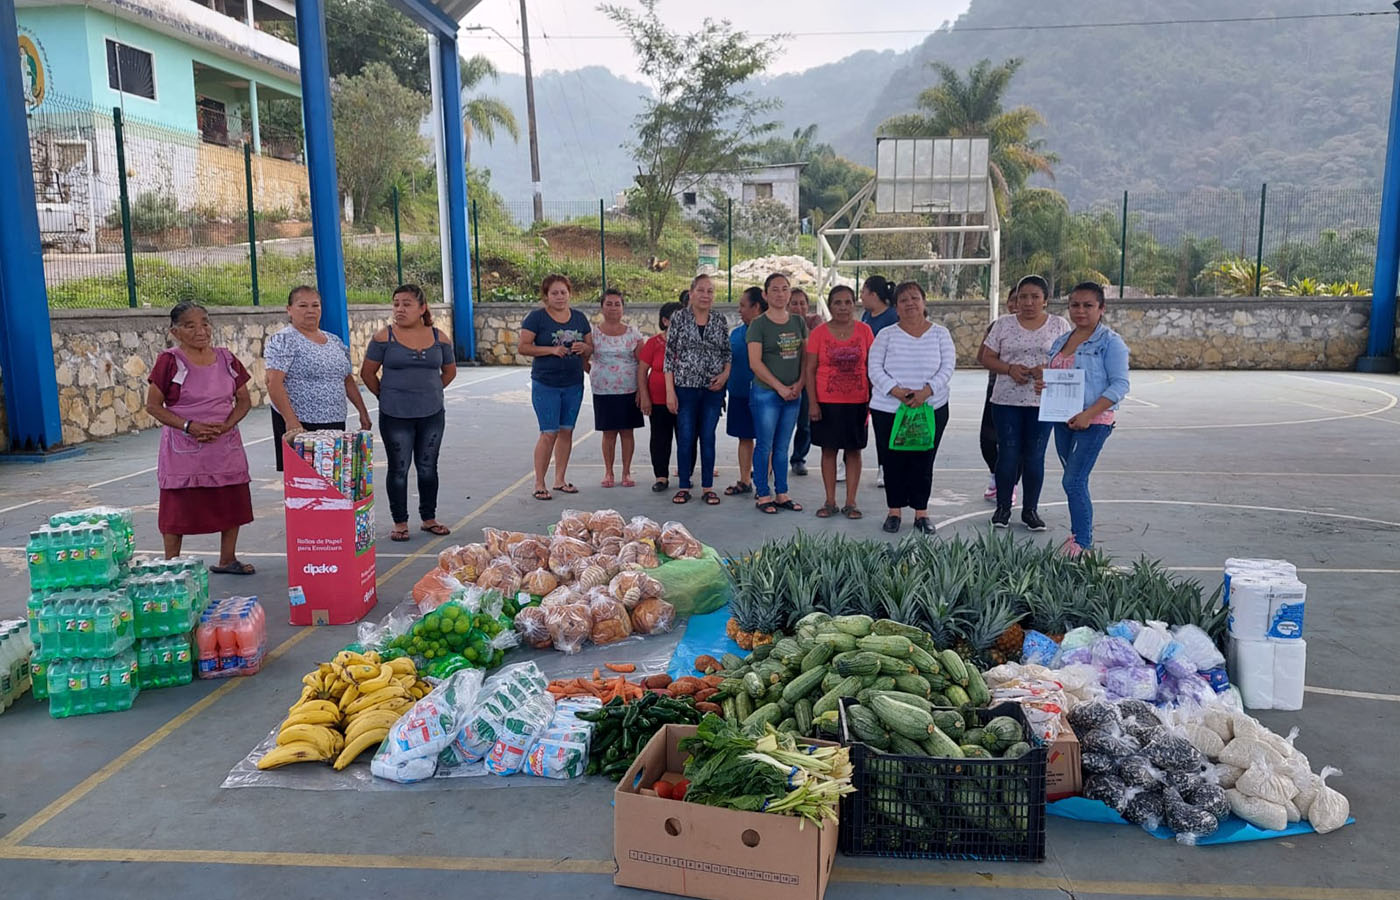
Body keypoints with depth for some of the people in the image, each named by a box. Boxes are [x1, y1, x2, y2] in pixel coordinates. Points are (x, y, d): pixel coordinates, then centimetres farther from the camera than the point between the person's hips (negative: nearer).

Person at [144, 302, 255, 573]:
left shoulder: (226, 358, 5)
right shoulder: (169, 361, -6)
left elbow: (244, 401, 8)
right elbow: (153, 405, -6)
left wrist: (226, 425, -10)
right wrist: (188, 426, -18)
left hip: (225, 444, 4)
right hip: (183, 448, -4)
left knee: (232, 502, 9)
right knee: (177, 507, 0)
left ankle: (227, 559, 24)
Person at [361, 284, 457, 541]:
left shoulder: (439, 338, 2)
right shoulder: (384, 337, -6)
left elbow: (449, 371, 16)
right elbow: (367, 373, 1)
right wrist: (386, 396, 6)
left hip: (432, 414, 3)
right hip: (395, 416, -2)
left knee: (428, 468, 12)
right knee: (398, 469, 4)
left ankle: (429, 518, 25)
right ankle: (400, 522, 15)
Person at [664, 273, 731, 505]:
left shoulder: (720, 320, 5)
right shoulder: (679, 318, -2)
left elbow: (727, 353, 12)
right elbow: (669, 355, -3)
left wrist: (725, 374, -8)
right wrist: (670, 390, -8)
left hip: (713, 389, 2)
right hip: (686, 387, -2)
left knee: (708, 438, 7)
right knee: (685, 438, 4)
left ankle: (708, 488, 16)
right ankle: (684, 487, 15)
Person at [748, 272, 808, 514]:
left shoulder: (798, 322, 10)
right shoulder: (759, 324, -6)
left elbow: (806, 356, 12)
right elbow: (755, 362, -11)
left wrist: (799, 384, -4)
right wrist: (779, 387, -13)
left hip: (793, 394, 5)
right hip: (765, 393, -5)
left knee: (782, 447, 12)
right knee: (764, 446, 1)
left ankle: (782, 494, 19)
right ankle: (762, 495, 9)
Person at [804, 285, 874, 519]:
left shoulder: (864, 330, 1)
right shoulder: (819, 332, -3)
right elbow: (810, 370, -2)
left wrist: (873, 399, 0)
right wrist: (812, 403, -8)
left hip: (857, 402, 1)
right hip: (827, 402, -1)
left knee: (853, 450, 6)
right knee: (829, 449, 6)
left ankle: (850, 502, 14)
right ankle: (830, 502, 15)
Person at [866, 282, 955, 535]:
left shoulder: (940, 334, 5)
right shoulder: (886, 335, 3)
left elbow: (947, 368, -3)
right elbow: (874, 368, -4)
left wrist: (926, 391, -19)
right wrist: (895, 390, -19)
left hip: (931, 409, 0)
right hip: (888, 410, 0)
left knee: (924, 462, 3)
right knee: (893, 461, 4)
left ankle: (921, 512, 15)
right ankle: (894, 511, 17)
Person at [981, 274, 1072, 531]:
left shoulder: (1059, 325, 5)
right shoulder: (1004, 324, 6)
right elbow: (987, 358, 4)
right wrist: (1010, 369, -13)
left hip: (1042, 402, 0)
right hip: (1006, 401, 0)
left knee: (1034, 457, 4)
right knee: (1007, 455, 1)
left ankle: (1030, 510, 17)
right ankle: (1003, 508, 15)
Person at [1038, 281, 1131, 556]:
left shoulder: (1110, 342, -8)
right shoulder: (1060, 342, 13)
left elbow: (1120, 384, -14)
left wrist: (1089, 414, -23)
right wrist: (1042, 385, -2)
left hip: (1093, 421, -7)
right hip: (1062, 419, 7)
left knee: (1073, 481, -11)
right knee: (1075, 479, 14)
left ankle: (1082, 542, -2)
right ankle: (1081, 531, 25)